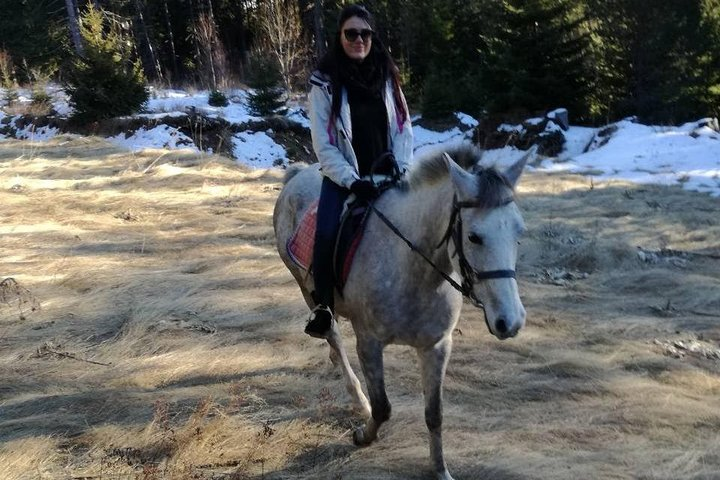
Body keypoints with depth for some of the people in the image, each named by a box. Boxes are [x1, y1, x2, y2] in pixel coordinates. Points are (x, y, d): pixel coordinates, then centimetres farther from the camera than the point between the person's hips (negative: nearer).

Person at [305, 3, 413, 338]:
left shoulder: (386, 77, 4)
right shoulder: (325, 83, -6)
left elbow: (404, 129, 6)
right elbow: (323, 145, -10)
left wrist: (400, 169, -9)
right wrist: (352, 180, -20)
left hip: (386, 176, 3)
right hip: (344, 178, -3)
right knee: (328, 235, -25)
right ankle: (323, 304, -3)